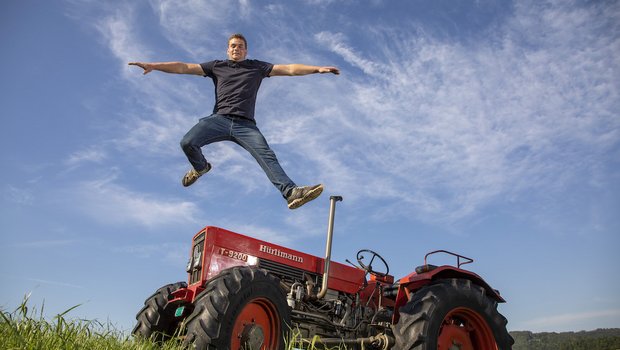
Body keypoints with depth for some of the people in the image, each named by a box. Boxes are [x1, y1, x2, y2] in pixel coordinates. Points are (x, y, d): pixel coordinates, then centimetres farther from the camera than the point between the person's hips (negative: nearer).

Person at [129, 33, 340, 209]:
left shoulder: (257, 67, 20)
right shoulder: (217, 66, 20)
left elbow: (289, 69, 14)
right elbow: (184, 67, 15)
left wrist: (317, 69, 4)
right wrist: (153, 65, 5)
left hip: (245, 124, 0)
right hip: (219, 119, 1)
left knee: (267, 156, -20)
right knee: (188, 142, -20)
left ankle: (291, 193, -36)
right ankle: (200, 167, 13)